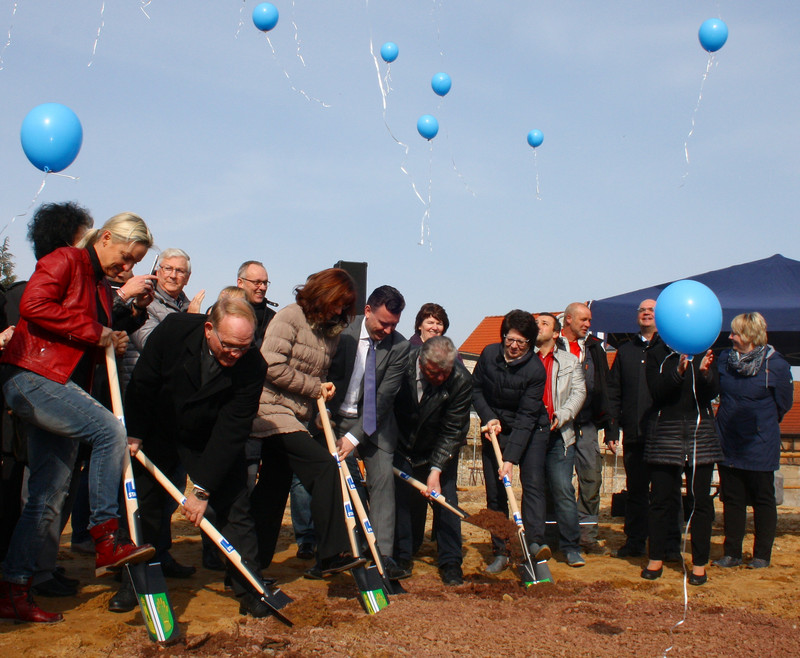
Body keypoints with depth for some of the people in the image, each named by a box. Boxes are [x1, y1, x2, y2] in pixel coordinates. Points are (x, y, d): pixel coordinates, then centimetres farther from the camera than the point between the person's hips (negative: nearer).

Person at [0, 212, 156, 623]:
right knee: (109, 431, -28)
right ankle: (106, 540, -20)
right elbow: (34, 305, -19)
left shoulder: (101, 286, 22)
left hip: (64, 388, 9)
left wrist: (113, 340, 9)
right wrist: (94, 332, -14)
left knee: (49, 496, 7)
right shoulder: (65, 261, -3)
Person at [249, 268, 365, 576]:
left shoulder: (329, 330, 13)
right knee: (324, 464, -20)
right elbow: (272, 367, -19)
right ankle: (332, 553, -19)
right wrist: (315, 387, -11)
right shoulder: (290, 318, -11)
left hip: (293, 416, 9)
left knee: (273, 490, 11)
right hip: (272, 409, -9)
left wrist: (324, 391, -1)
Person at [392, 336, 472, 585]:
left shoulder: (461, 380, -26)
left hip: (440, 452, -1)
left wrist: (436, 469, -24)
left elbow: (453, 430, -20)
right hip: (402, 446, 1)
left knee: (445, 499, -4)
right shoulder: (402, 364, -25)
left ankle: (450, 563, 7)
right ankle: (401, 558, 17)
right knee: (402, 499, 2)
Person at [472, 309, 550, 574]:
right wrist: (488, 417, -13)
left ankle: (535, 542, -22)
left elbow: (526, 417, -23)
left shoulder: (535, 369, -21)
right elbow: (475, 389, 4)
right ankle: (500, 552, 7)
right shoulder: (489, 354, -10)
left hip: (530, 431, -3)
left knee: (533, 483, -18)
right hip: (495, 429, 3)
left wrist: (510, 458, -28)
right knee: (494, 492, 1)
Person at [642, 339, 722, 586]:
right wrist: (678, 371, -23)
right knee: (661, 497, 4)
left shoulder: (704, 352, 6)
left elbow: (713, 392, -2)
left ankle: (699, 563, 10)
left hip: (699, 430, 1)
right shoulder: (657, 353, 4)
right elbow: (657, 391, -8)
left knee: (700, 499, 1)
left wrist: (705, 373, -23)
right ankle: (656, 559, 15)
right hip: (664, 431, 0)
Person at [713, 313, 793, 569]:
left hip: (760, 445, -3)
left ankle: (762, 555, 19)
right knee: (731, 498, 9)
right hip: (728, 442, 4)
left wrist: (761, 422, 9)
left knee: (763, 500, 8)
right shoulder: (724, 359, -1)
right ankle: (732, 553, 18)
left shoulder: (775, 365, -10)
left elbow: (784, 403, 2)